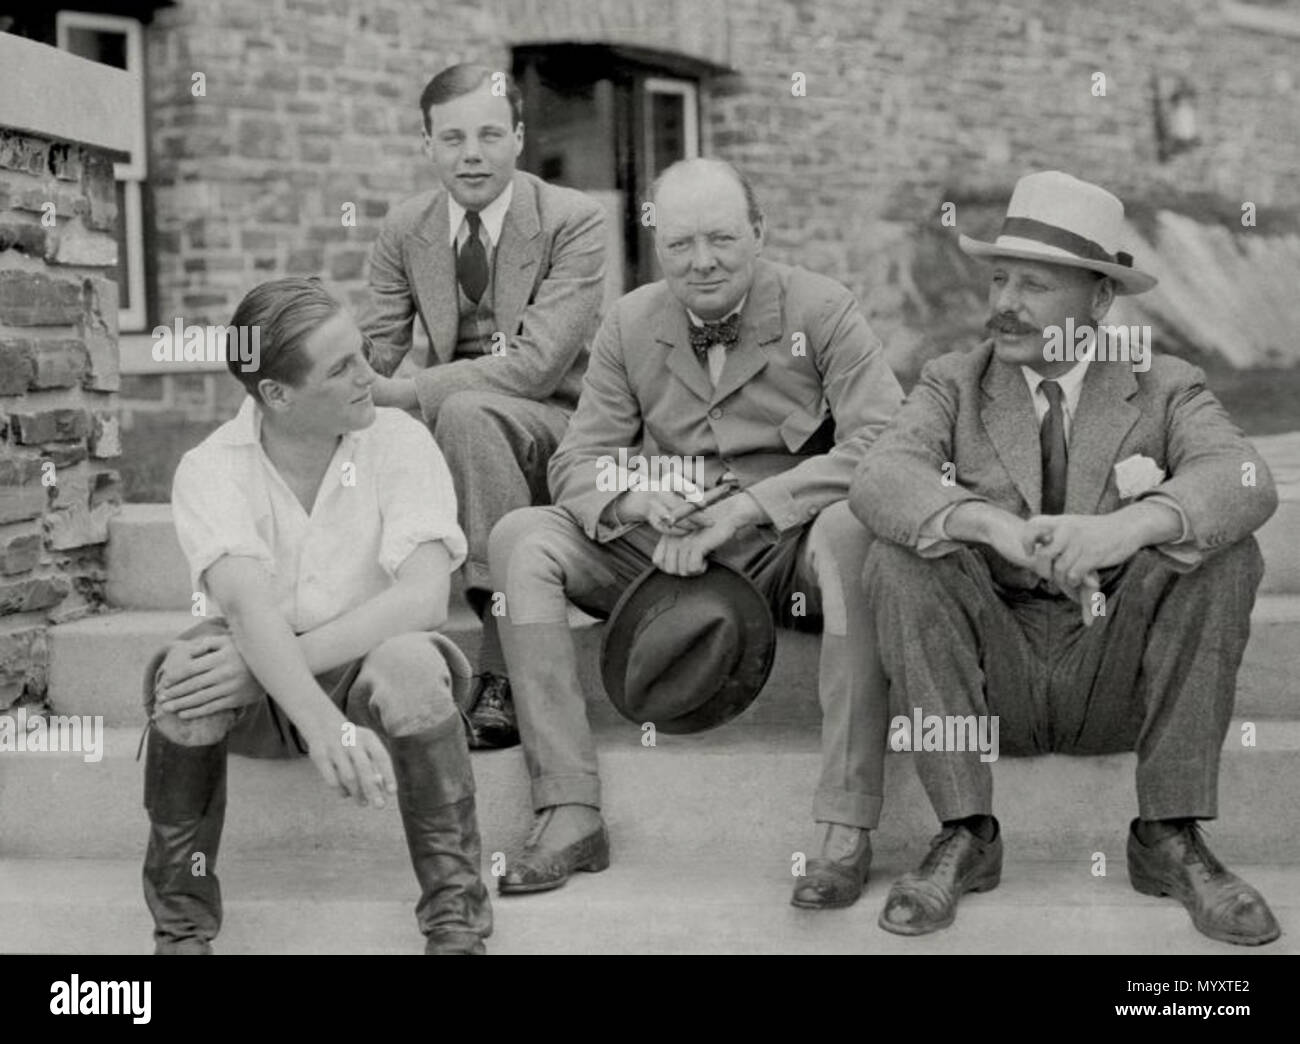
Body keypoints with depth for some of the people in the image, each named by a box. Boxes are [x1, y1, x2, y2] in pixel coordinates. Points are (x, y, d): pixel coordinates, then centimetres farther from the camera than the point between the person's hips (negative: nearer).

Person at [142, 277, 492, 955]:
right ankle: (181, 928, -12)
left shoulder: (399, 442, -11)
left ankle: (456, 923, -19)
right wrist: (325, 725, -48)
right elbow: (247, 606, -30)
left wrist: (276, 661, -33)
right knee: (185, 666, -32)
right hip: (262, 687, 1)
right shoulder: (212, 467, -13)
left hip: (363, 672, 0)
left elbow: (424, 598, -24)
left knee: (410, 660, -34)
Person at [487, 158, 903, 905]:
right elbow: (577, 464, 5)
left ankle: (847, 825, -35)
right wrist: (639, 503, -20)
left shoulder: (822, 310, -4)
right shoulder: (629, 326, 6)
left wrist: (747, 507, -24)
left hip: (790, 553, -3)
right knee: (520, 539, -16)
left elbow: (884, 442, -16)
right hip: (663, 557, 4)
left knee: (853, 527, -37)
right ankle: (571, 815, -22)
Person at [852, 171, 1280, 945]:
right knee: (902, 557, -24)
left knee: (1224, 552, -23)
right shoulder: (953, 384, 5)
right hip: (990, 683, 0)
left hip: (1118, 681, 0)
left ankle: (1172, 837, -17)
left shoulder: (1169, 390, 3)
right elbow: (880, 481, -16)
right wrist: (994, 525, -36)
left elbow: (1243, 482, -19)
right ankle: (965, 836, -21)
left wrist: (1132, 523, -40)